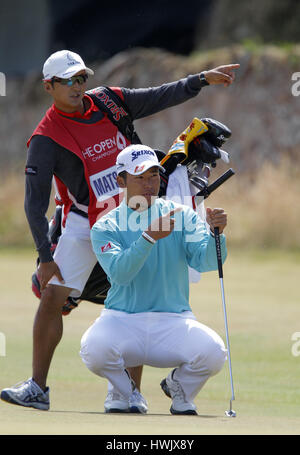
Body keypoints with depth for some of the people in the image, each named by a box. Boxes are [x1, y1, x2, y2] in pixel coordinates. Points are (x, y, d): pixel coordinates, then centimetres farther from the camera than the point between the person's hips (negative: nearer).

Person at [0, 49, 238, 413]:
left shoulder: (108, 103, -2)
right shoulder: (46, 138, -13)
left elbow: (161, 97, 6)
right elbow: (35, 202, -16)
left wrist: (203, 79, -6)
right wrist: (45, 256, -23)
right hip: (83, 225, -2)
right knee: (53, 295, -12)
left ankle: (130, 392, 1)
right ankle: (37, 388, -6)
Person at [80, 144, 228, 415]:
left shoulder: (182, 216, 6)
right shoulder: (105, 228, 2)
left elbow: (206, 262, -9)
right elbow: (119, 273, -17)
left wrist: (215, 232, -29)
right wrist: (149, 237, -30)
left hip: (174, 321, 1)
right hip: (122, 321, -1)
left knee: (212, 353, -30)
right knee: (94, 349, -33)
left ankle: (180, 387, 7)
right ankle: (123, 388, 4)